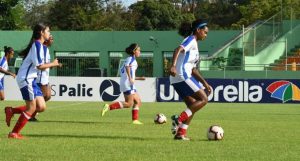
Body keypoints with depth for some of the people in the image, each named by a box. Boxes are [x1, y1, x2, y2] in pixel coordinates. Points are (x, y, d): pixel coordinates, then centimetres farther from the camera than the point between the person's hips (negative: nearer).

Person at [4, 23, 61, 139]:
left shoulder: (38, 45, 16)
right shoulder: (37, 45, -15)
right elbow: (39, 66, -21)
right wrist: (53, 64, -7)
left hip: (31, 79, 9)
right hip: (25, 79, -9)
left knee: (41, 107, 3)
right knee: (31, 108, -7)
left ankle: (11, 111, 11)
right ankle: (14, 133, 0)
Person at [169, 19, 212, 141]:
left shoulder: (194, 44, 27)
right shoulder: (191, 40, -2)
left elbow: (193, 69, 29)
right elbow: (178, 50, -22)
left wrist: (205, 84, 27)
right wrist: (173, 65, -38)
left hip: (178, 80, 10)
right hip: (182, 76, -10)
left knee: (193, 106, 12)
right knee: (203, 99, -9)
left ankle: (181, 133, 6)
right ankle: (179, 119, -19)